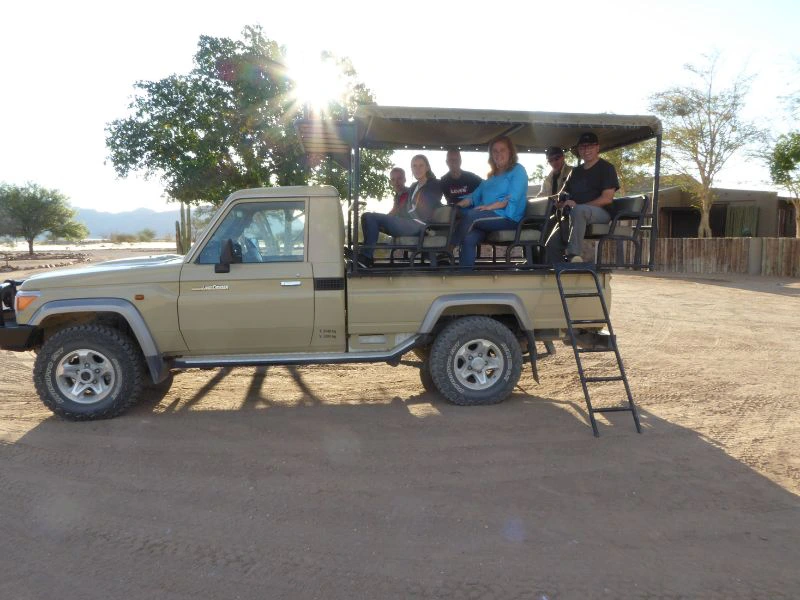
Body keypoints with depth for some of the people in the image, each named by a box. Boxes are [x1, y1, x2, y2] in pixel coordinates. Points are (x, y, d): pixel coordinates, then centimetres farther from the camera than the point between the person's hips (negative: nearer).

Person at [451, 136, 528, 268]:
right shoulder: (492, 176, 27)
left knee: (470, 215, -28)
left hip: (508, 218, -6)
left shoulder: (518, 170, 5)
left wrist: (489, 207, -20)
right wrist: (457, 205, -2)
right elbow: (475, 196, 17)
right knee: (469, 238, -25)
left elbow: (512, 198, -10)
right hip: (488, 218, 6)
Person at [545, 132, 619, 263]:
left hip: (600, 213, -6)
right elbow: (564, 195, 26)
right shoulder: (576, 171, 24)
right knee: (551, 246, -15)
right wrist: (560, 203, 0)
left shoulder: (606, 168, 5)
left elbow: (607, 198, -7)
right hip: (573, 216, 6)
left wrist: (577, 206, -15)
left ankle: (573, 255, -43)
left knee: (578, 211, -40)